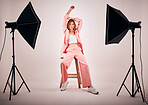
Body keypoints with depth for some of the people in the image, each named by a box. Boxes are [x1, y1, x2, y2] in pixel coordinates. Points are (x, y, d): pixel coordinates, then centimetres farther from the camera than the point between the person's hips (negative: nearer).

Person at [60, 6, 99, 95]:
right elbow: (64, 20, 14)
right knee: (63, 64, -30)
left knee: (85, 65, -24)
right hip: (70, 50, -1)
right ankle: (65, 81, -6)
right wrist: (70, 10, 16)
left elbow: (80, 21, 23)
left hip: (78, 50, 1)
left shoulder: (76, 31, 25)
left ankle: (89, 86, -28)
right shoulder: (66, 32, 20)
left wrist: (72, 18, 29)